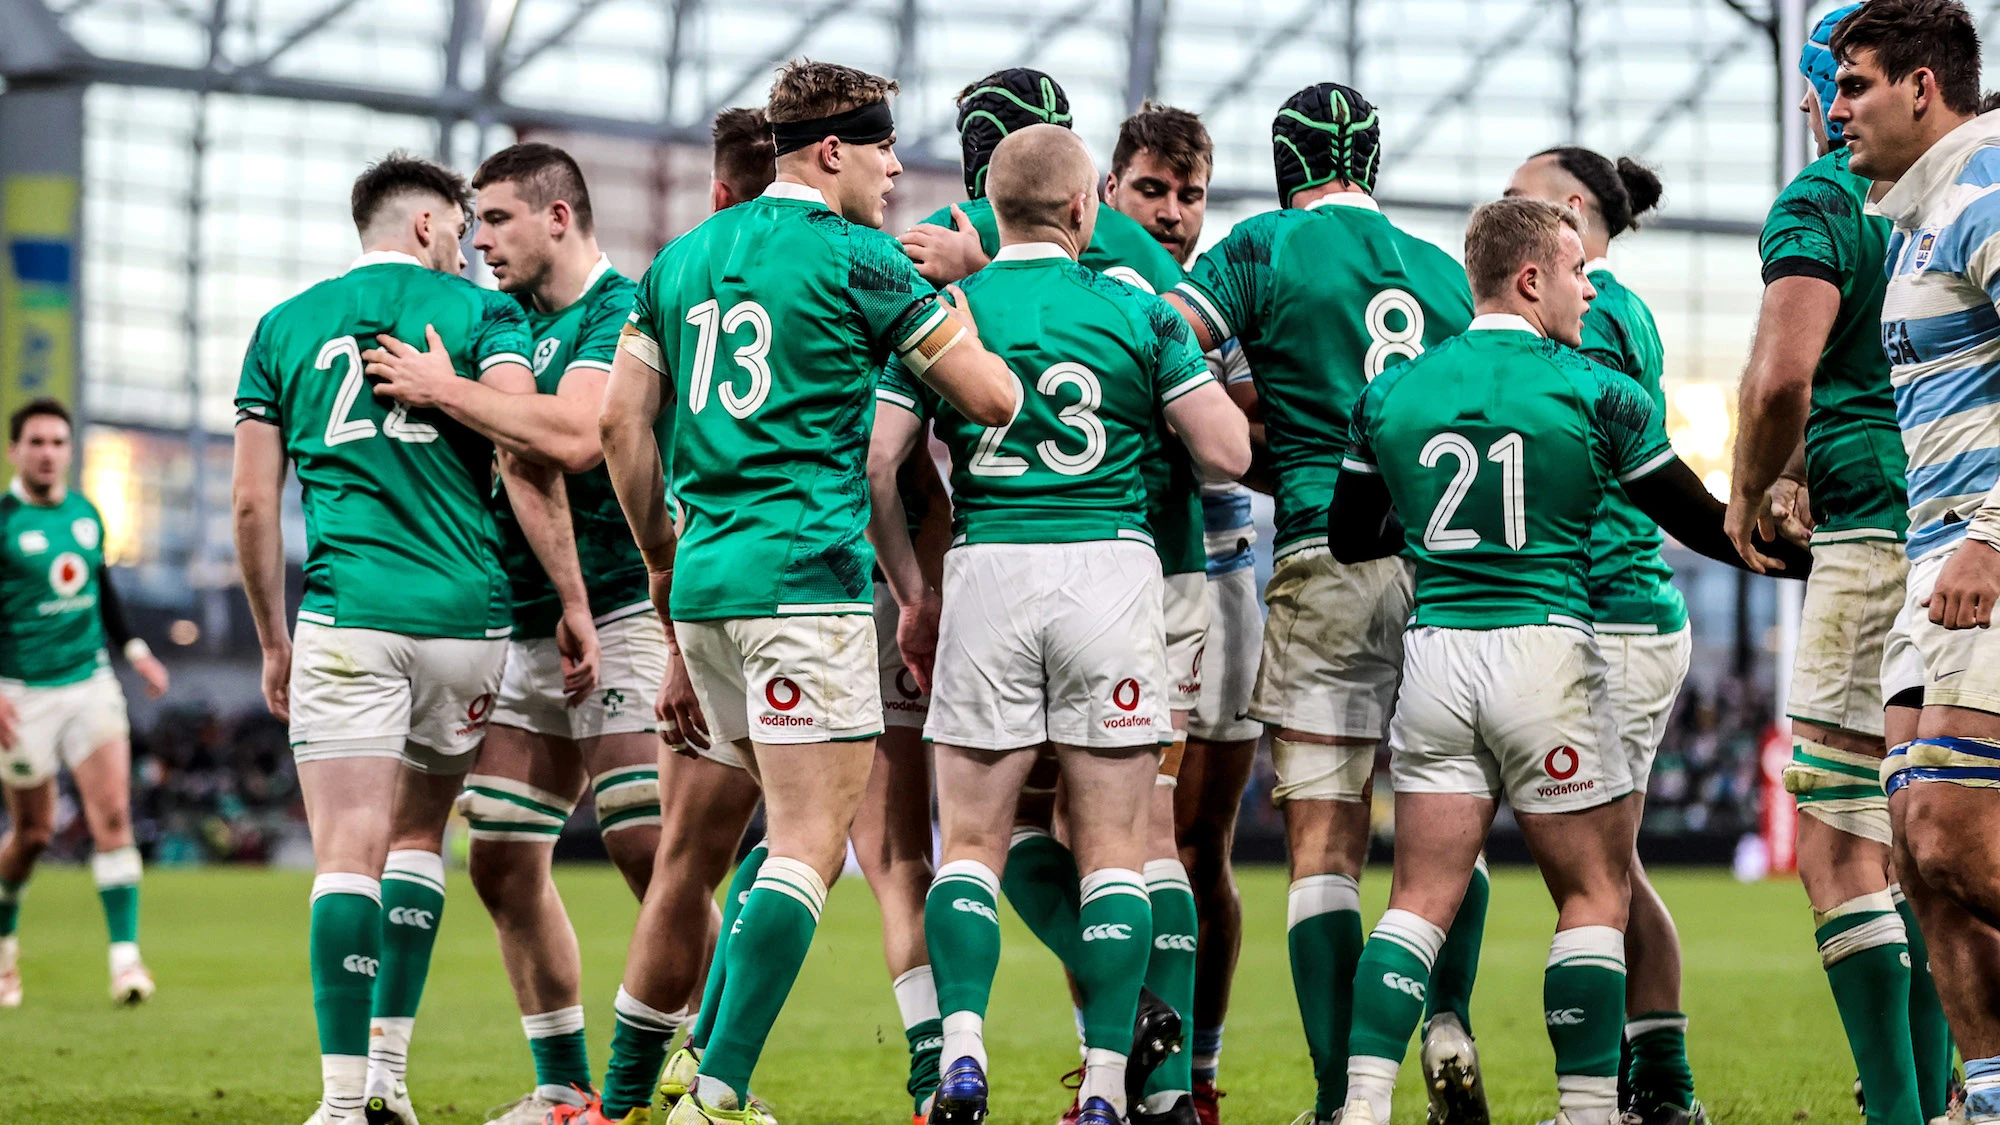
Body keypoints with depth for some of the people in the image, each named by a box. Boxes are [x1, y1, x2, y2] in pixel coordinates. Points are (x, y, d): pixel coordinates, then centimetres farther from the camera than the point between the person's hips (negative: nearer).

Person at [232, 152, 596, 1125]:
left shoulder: (284, 327, 12)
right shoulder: (480, 313, 5)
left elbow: (253, 504, 9)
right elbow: (528, 466, -7)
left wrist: (273, 642, 18)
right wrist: (573, 604, -3)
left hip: (347, 616, 0)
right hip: (465, 613, 0)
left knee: (349, 854, -6)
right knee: (419, 834, 18)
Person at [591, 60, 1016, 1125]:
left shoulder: (680, 258, 16)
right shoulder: (858, 259, -5)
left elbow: (622, 420, 14)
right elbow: (993, 398, -4)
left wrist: (667, 568, 21)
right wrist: (949, 289, 14)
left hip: (704, 579, 8)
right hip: (805, 572, -8)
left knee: (793, 830, 18)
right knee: (809, 846, -7)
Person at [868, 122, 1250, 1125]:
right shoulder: (1139, 311, 2)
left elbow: (875, 464, 0)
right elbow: (1227, 454, -1)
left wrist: (912, 591, 10)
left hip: (987, 571, 1)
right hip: (1110, 567, 0)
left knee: (972, 843, 7)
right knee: (1111, 848, 5)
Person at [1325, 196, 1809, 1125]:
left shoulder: (1392, 393, 7)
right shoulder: (1596, 393, -3)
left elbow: (1348, 538, 15)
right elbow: (1706, 527, 2)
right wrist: (1810, 558, 17)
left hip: (1434, 654, 4)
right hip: (1544, 650, -4)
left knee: (1423, 897, 5)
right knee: (1594, 894, 5)